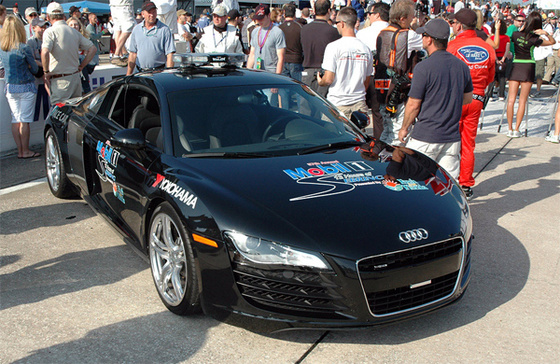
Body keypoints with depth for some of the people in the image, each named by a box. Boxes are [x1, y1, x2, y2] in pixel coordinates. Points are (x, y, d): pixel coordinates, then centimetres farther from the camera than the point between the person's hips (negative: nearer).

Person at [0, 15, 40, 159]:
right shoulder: (24, 48, -14)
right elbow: (35, 69, -5)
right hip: (25, 86, -5)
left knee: (15, 120, 10)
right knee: (25, 120, 1)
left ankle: (20, 151, 15)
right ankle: (25, 151, 7)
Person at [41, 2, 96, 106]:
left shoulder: (50, 31, -9)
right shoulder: (74, 32, 9)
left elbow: (45, 52, -25)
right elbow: (92, 49, 11)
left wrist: (46, 72, -12)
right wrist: (81, 66, 12)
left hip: (59, 81, -6)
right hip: (75, 77, 6)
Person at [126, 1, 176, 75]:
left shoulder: (164, 29, 1)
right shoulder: (136, 29, 14)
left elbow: (169, 55, -4)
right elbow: (132, 54, 16)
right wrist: (128, 75, 12)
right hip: (140, 72, 3)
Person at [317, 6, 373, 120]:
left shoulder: (333, 46, -9)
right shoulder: (365, 49, 5)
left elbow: (328, 80, -11)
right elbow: (367, 83, 13)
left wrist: (320, 82, 12)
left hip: (337, 104, -4)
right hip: (359, 104, 4)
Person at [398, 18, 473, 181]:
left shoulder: (424, 67, -14)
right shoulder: (462, 66, 5)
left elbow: (413, 105, -11)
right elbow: (468, 98, 17)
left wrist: (404, 128, 3)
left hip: (425, 137, -6)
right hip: (452, 137, 6)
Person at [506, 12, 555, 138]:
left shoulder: (516, 34, -3)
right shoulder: (533, 39, -9)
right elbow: (553, 42, -1)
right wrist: (546, 33, -14)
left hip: (515, 66, 2)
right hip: (528, 67, -2)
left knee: (511, 99, 4)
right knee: (522, 101, 2)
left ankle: (510, 129, 3)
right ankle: (516, 130, 0)